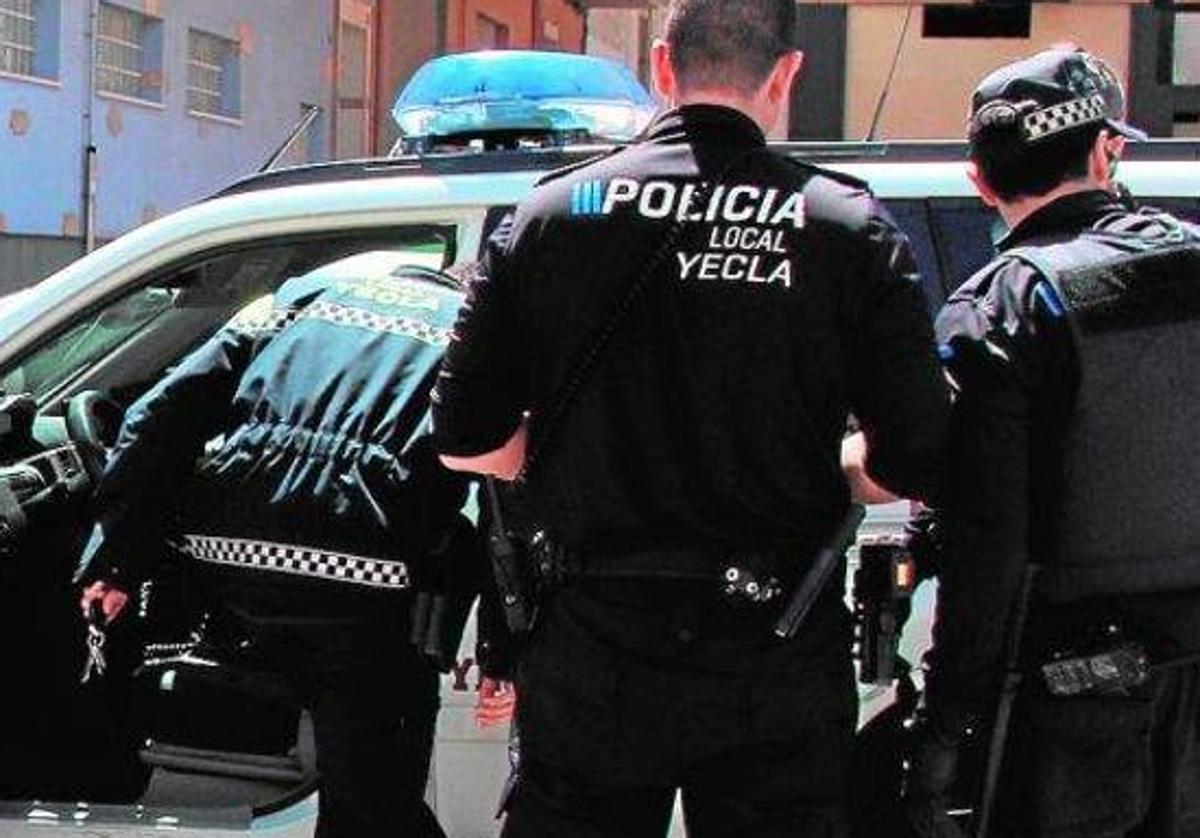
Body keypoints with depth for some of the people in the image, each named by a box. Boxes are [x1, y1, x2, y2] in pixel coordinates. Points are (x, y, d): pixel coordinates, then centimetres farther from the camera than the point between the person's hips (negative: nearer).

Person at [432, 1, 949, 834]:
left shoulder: (552, 212, -1)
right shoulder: (851, 227, -5)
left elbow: (466, 439, 1)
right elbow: (920, 462, -8)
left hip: (593, 649, 1)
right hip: (777, 664, -1)